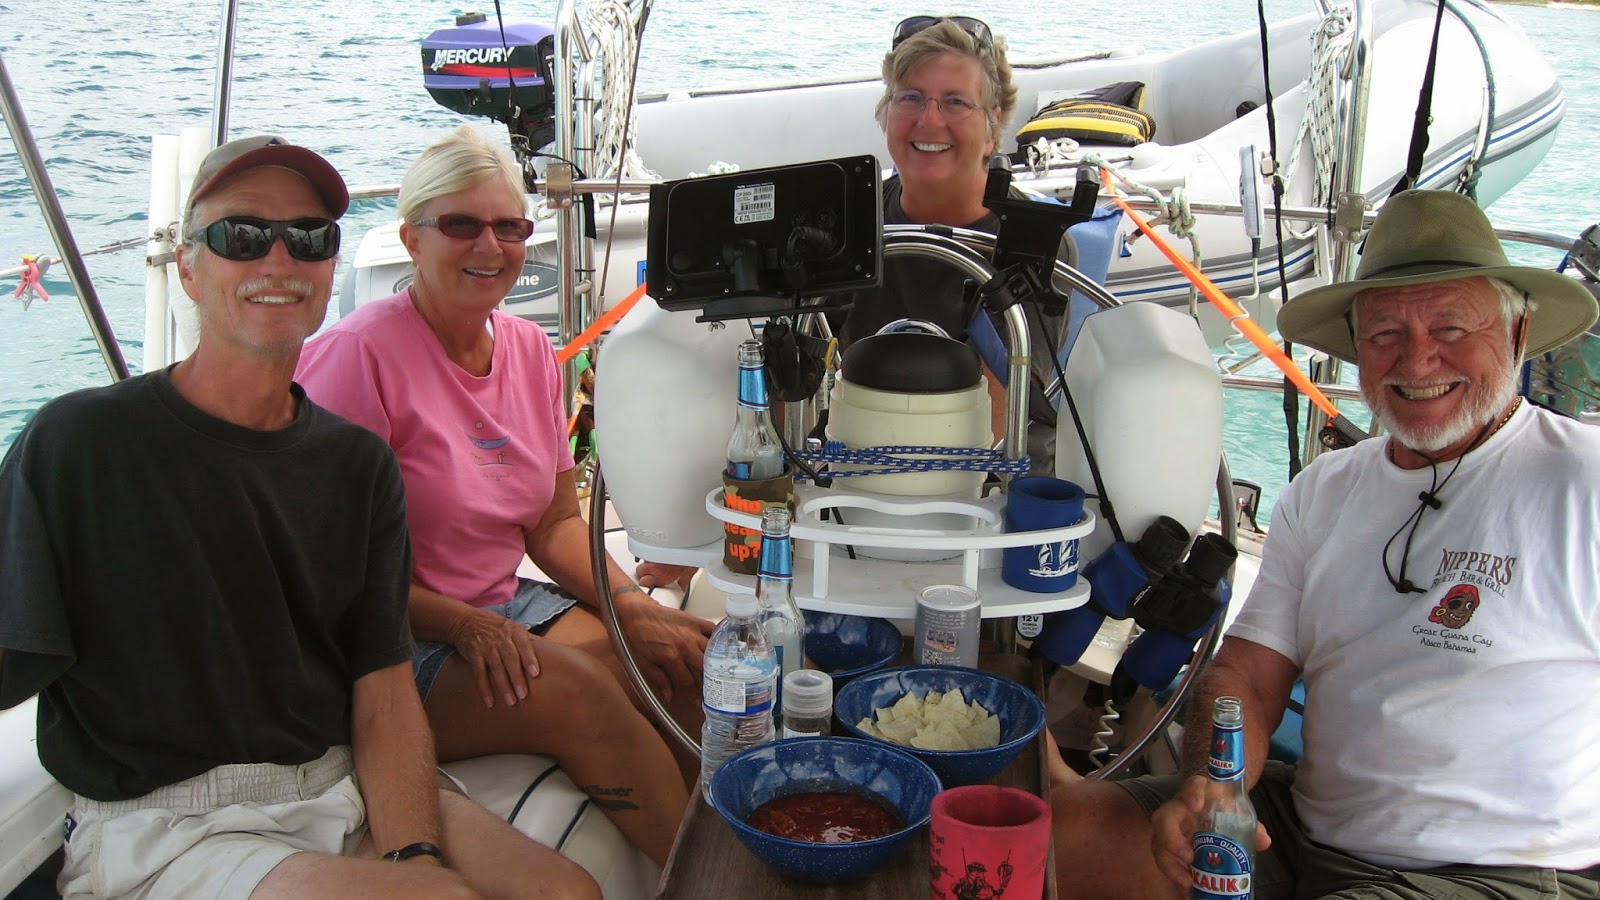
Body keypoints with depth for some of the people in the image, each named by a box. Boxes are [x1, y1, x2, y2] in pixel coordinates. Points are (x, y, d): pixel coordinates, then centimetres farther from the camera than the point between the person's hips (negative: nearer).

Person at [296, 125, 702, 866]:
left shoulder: (530, 349, 7)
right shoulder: (359, 354, -15)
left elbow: (556, 522, 12)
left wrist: (635, 606, -6)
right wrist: (468, 627, -24)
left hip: (505, 609, 7)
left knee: (686, 660, -16)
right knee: (573, 688, -29)